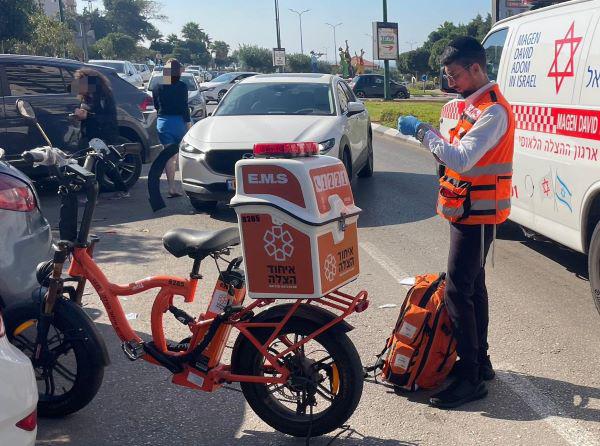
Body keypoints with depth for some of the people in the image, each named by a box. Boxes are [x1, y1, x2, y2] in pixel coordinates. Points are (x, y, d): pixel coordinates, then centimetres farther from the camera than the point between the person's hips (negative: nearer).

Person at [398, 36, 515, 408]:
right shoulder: (476, 104, 14)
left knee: (458, 291, -10)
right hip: (469, 211, 11)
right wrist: (429, 135, 1)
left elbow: (461, 159, -29)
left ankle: (471, 379, -3)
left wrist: (422, 132, -22)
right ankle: (480, 361, 28)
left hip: (477, 214, -11)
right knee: (473, 284, 16)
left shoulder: (493, 111, -19)